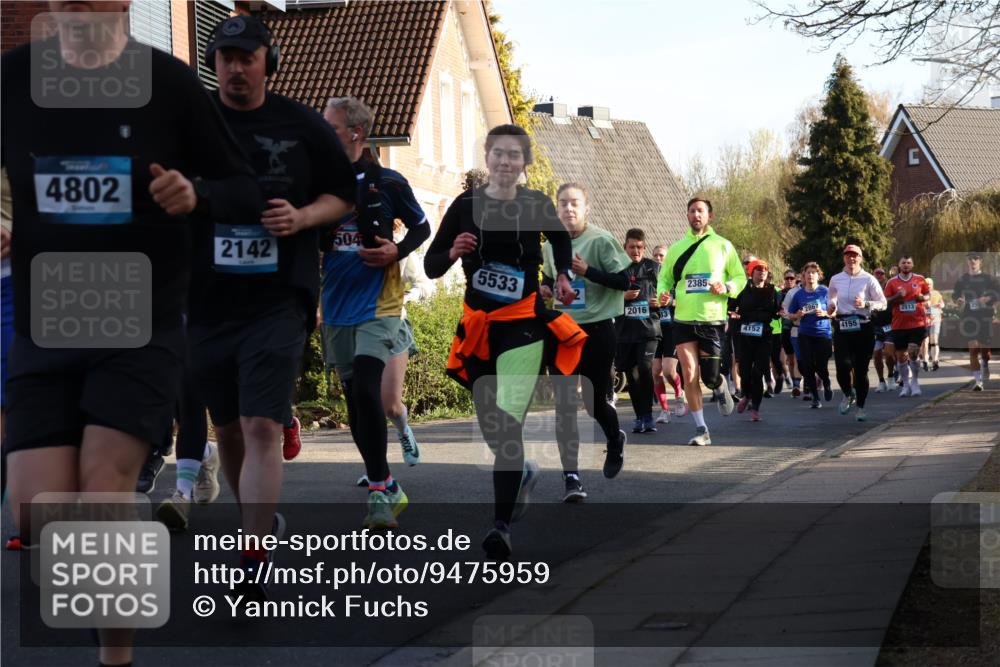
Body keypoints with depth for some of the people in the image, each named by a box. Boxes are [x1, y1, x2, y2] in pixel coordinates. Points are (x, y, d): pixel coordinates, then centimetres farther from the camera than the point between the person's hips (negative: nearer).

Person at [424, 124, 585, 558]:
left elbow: (561, 239, 21)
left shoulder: (536, 205, -2)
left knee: (508, 422, -17)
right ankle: (522, 473, 45)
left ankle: (502, 524, -18)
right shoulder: (466, 206, -3)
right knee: (491, 429, 11)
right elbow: (431, 266, -1)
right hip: (478, 326, 2)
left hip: (523, 325, -2)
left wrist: (563, 274, 5)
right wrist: (453, 252, -20)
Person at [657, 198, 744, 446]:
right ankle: (701, 430, 3)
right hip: (683, 320, 2)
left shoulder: (723, 246, 4)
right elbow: (664, 278, 16)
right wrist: (663, 294, -6)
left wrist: (727, 288, -12)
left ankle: (720, 387, 38)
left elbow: (741, 278, 9)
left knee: (709, 377, -1)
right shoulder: (677, 248, 9)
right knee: (689, 375, -6)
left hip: (713, 320, -1)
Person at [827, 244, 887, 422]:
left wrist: (866, 304, -14)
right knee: (843, 366, -14)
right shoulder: (836, 280, 7)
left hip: (863, 328, -1)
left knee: (861, 369, 2)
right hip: (842, 328, 1)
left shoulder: (868, 279, -1)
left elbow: (882, 304, 2)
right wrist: (832, 306, 3)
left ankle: (860, 407, 17)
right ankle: (848, 394, 18)